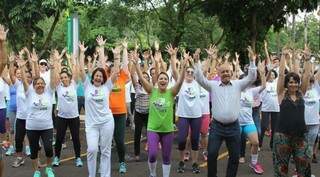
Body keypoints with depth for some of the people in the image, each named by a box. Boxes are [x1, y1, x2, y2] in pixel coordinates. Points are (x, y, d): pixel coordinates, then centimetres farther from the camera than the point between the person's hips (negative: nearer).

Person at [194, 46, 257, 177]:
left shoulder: (238, 85, 5)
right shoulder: (213, 85, 3)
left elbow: (252, 78, -3)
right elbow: (200, 79, -6)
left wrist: (252, 61, -14)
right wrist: (197, 62, -15)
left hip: (233, 127, 1)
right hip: (217, 126, -1)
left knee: (234, 156, 8)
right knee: (211, 154, -1)